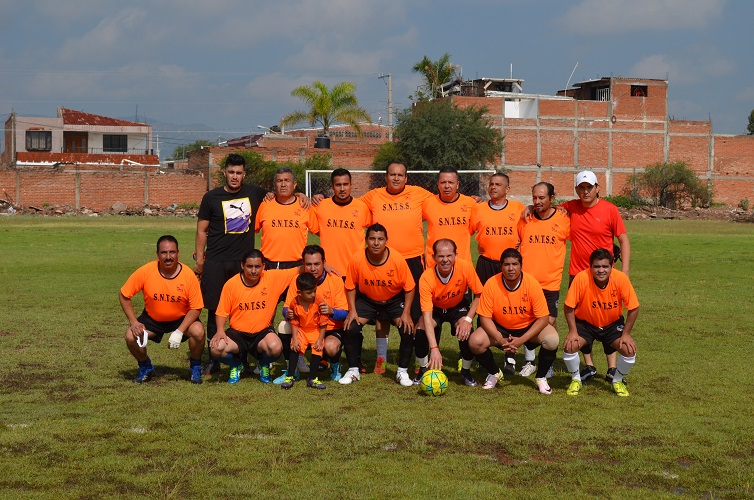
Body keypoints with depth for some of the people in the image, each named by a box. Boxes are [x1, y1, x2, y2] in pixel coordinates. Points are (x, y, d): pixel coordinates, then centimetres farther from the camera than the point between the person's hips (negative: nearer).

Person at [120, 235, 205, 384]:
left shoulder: (188, 275, -21)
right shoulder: (145, 271, -20)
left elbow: (196, 308, -16)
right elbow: (124, 295, -8)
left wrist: (179, 332, -26)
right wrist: (133, 322, -17)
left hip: (181, 319, -1)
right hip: (152, 318, 1)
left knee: (198, 331, -30)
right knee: (131, 336, -23)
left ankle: (195, 368, 1)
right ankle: (145, 368, 9)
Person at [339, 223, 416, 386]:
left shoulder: (398, 259, -26)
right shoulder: (357, 260, -23)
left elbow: (409, 288, -14)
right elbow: (351, 286, -7)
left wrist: (406, 313, -19)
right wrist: (352, 310, -14)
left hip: (394, 300, -1)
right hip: (366, 299, 1)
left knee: (408, 330, -17)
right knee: (351, 328, -16)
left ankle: (402, 372, 3)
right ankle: (353, 371, 5)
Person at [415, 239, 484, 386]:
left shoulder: (465, 267, -30)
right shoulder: (426, 278, -32)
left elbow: (479, 294, -17)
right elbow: (427, 315, -36)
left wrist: (468, 319, -30)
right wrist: (434, 348, -46)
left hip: (459, 306, 0)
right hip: (435, 308, 0)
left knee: (466, 333, -27)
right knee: (421, 329, -27)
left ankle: (466, 371, 1)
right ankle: (424, 369, -1)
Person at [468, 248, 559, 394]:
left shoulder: (532, 283, -21)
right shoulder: (491, 284, -19)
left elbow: (543, 318, -19)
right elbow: (485, 317, -15)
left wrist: (521, 340, -29)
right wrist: (501, 340, -30)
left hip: (528, 328, -1)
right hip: (500, 328, 1)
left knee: (552, 340, -29)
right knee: (475, 342, -24)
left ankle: (541, 377, 0)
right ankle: (494, 373, 7)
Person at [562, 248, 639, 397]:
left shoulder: (621, 278, -26)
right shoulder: (581, 278, -29)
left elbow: (633, 308, -15)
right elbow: (569, 308, -17)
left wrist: (626, 334, -15)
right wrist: (573, 331, -21)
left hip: (613, 324, 1)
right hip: (585, 323, -1)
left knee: (630, 350, -20)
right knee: (570, 346, -25)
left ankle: (618, 381, 11)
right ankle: (576, 379, 5)